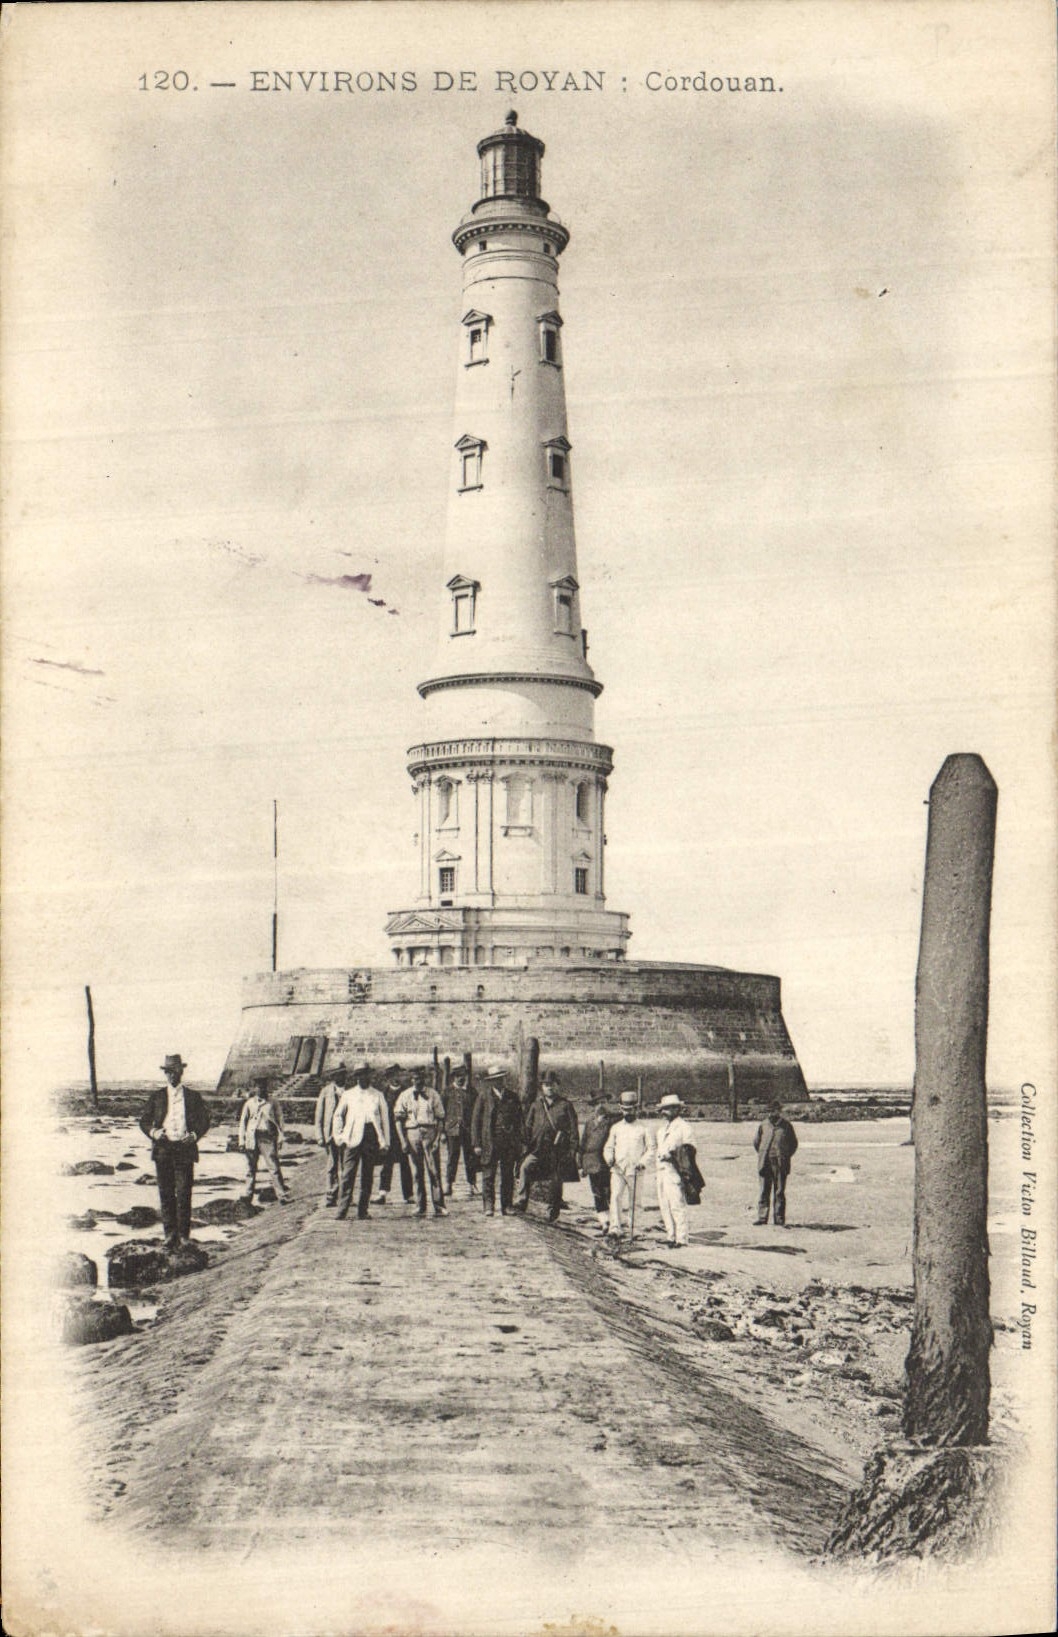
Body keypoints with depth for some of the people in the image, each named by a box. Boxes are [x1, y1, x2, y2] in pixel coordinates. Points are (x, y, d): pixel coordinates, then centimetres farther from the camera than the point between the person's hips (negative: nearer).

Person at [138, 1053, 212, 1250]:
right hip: (162, 1150, 1)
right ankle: (170, 1235, 8)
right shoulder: (156, 1097, 10)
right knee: (166, 1194, 2)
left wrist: (194, 1135, -10)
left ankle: (184, 1235, 4)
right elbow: (143, 1120, 9)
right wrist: (154, 1132, -10)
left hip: (185, 1149, -1)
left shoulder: (193, 1097, 8)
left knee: (184, 1193, -3)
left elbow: (204, 1121, 8)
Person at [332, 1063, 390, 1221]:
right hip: (352, 1138, -1)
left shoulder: (377, 1095, 11)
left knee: (367, 1176, 3)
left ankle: (362, 1212, 8)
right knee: (348, 1175, -8)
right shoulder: (348, 1094, 10)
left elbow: (385, 1118, 11)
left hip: (372, 1137, 1)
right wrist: (338, 1136, 7)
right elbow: (338, 1115, 17)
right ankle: (341, 1212, -8)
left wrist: (384, 1142, 5)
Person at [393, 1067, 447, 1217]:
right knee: (418, 1172, 4)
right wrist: (403, 1140, -3)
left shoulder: (432, 1094, 5)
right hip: (412, 1133, 1)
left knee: (434, 1171, -4)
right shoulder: (405, 1096, 5)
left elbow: (440, 1118, 5)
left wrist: (437, 1138, -4)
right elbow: (398, 1119, 5)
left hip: (430, 1133, -1)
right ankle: (421, 1208, 10)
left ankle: (439, 1207, -2)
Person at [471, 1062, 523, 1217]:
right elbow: (476, 1120, 1)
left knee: (508, 1176, 5)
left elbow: (518, 1121, 13)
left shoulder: (513, 1095, 9)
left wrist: (519, 1143, 8)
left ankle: (506, 1206, 12)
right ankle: (488, 1206, 2)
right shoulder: (484, 1095, 1)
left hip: (510, 1142, 2)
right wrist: (476, 1144, -5)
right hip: (490, 1142, -2)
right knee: (488, 1176, -3)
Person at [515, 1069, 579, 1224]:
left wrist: (572, 1151, -5)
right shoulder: (536, 1106, 11)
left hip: (559, 1151, -2)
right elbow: (528, 1128, 14)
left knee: (555, 1182, 4)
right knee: (526, 1167, -23)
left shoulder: (565, 1106, 3)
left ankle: (553, 1212, 19)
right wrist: (527, 1146, 4)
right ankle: (522, 1201, -20)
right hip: (538, 1149, 2)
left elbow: (573, 1130, 2)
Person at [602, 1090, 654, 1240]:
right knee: (615, 1196, -15)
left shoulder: (643, 1128, 4)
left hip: (634, 1171, -1)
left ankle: (632, 1227, 18)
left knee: (633, 1201, 3)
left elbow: (651, 1148, 3)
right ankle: (615, 1228, -21)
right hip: (617, 1169, 1)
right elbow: (608, 1147, 18)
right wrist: (609, 1158, -2)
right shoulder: (616, 1128, 12)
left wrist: (642, 1162, -12)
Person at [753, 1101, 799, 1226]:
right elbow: (756, 1142, 18)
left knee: (779, 1192, 2)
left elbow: (793, 1144, 13)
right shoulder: (763, 1125, 8)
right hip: (765, 1163, 1)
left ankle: (779, 1220, 6)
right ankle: (761, 1218, 3)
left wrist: (785, 1157, 5)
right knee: (764, 1191, 1)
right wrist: (762, 1155, 11)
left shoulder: (786, 1126, 5)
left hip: (780, 1164, -1)